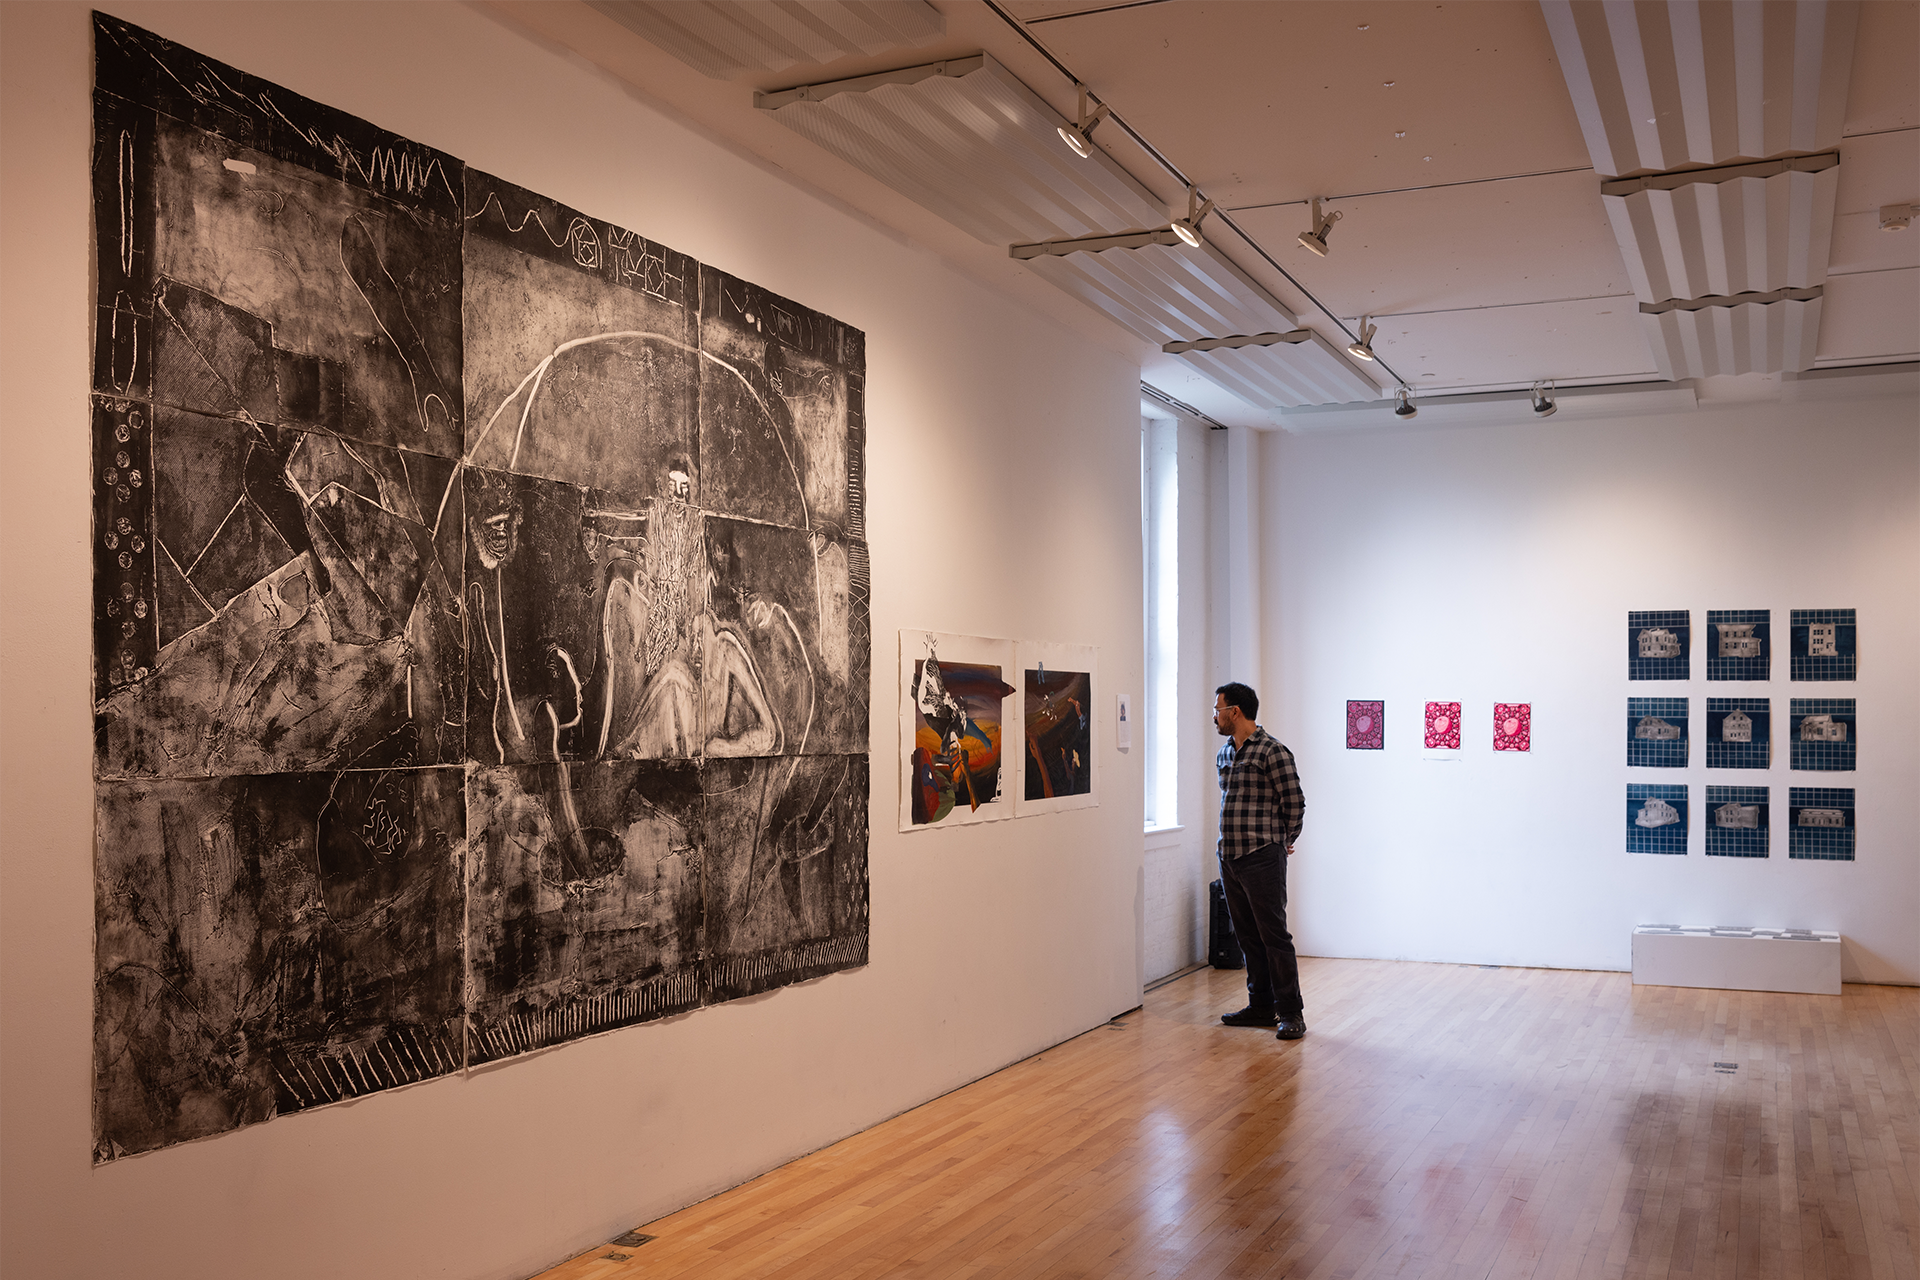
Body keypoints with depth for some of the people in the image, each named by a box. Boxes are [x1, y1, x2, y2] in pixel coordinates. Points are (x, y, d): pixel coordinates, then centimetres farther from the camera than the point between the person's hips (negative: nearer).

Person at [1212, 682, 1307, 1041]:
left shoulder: (1272, 752, -11)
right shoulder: (1224, 754, 13)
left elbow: (1294, 803, -7)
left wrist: (1283, 842, 5)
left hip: (1261, 859, -8)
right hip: (1229, 858, 8)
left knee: (1274, 936, -4)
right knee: (1247, 936, 12)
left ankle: (1290, 1012, 2)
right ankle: (1261, 1006, 21)